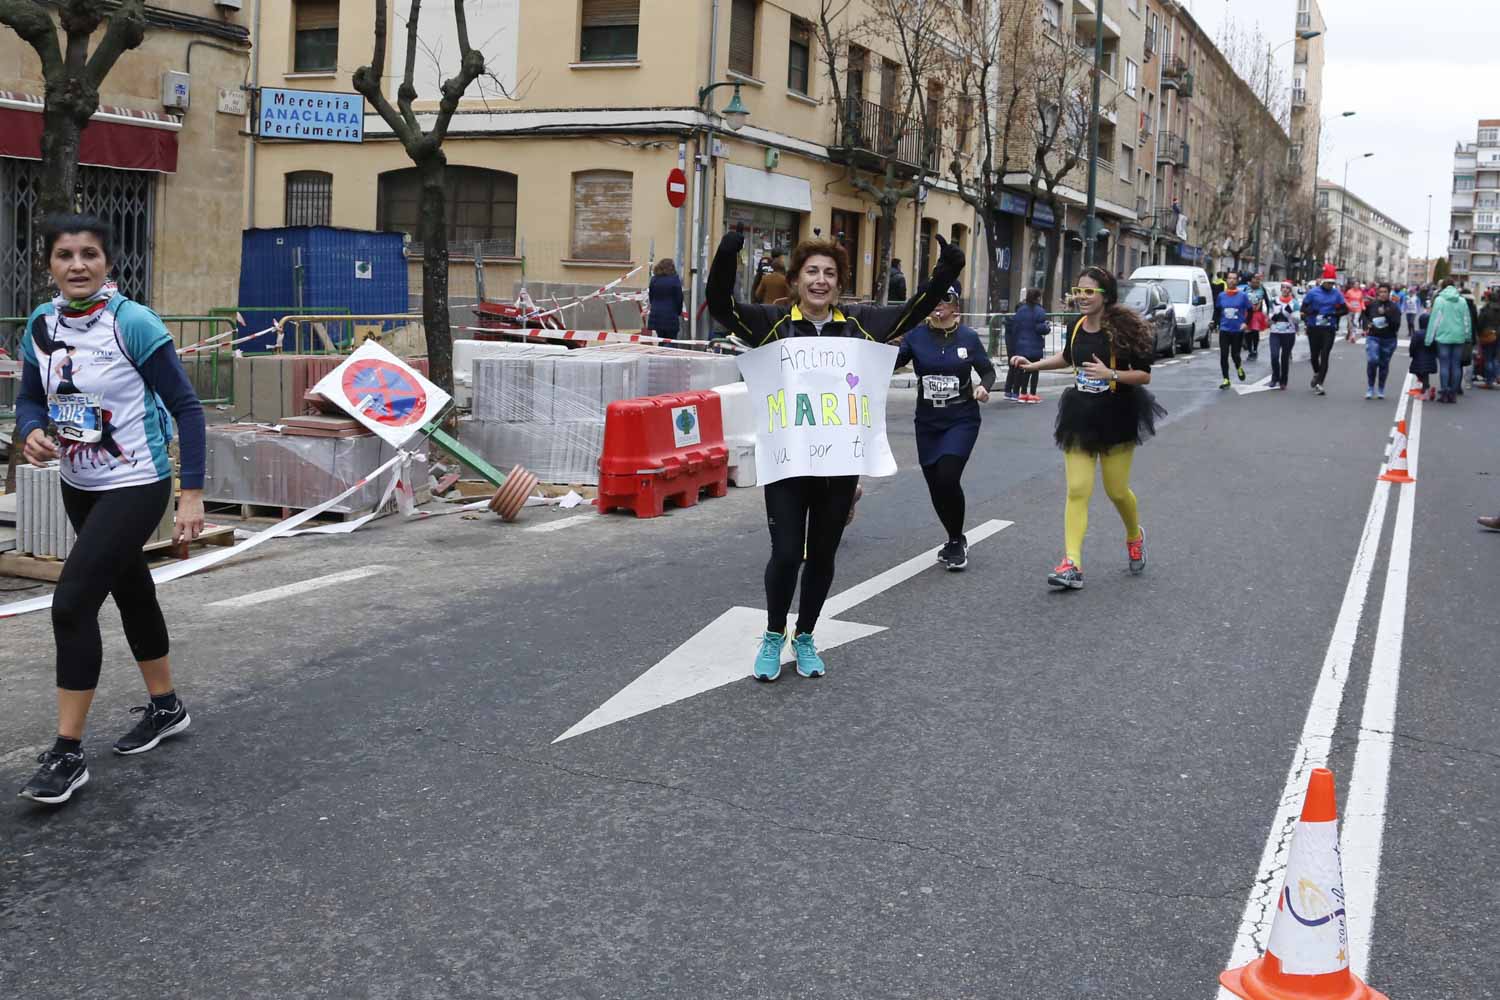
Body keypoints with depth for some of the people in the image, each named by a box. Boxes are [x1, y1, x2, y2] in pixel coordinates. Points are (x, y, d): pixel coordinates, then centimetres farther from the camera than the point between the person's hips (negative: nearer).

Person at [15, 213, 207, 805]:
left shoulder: (133, 323, -19)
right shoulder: (41, 324, -1)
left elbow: (186, 406, -16)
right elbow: (30, 398, 10)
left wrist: (192, 492, -20)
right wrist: (32, 431, -15)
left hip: (136, 487, -7)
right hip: (80, 487, 7)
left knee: (72, 603, -14)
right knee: (131, 593, 20)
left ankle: (68, 752, -3)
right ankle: (165, 708, 38)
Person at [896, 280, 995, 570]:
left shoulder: (968, 337, -4)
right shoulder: (916, 335, -1)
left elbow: (988, 371, 4)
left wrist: (984, 387, -16)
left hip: (962, 419, -3)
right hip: (927, 422, 3)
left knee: (947, 478, -18)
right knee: (935, 484, 8)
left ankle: (956, 541, 5)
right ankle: (956, 541, 32)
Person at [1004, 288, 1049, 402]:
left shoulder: (1021, 310, 6)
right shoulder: (1040, 311, -11)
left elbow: (1015, 327, 6)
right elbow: (1040, 328, -18)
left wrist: (1015, 343, 14)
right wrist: (1048, 327, 4)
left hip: (1021, 345, 5)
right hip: (1035, 346, -5)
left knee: (1025, 369, 11)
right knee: (1035, 369, 2)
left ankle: (1023, 393, 11)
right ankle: (1032, 394, 1)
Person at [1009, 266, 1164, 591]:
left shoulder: (1123, 329, -14)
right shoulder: (1077, 327, 2)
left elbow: (1145, 375, -13)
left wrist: (1110, 374, -27)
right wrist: (1034, 365, 15)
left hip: (1117, 417, -4)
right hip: (1081, 416, 4)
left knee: (1116, 490, 7)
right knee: (1077, 490, -6)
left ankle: (1135, 536, 40)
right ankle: (1072, 565, -12)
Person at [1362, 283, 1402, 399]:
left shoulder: (1394, 307, -4)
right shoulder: (1372, 305, 1)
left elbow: (1396, 324, -13)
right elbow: (1365, 315, 21)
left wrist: (1385, 314, -22)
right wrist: (1367, 324, 2)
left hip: (1389, 339, 0)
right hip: (1373, 337, 0)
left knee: (1384, 364, 8)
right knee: (1372, 360, -18)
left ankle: (1381, 390, 22)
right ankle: (1370, 388, -4)